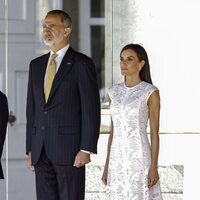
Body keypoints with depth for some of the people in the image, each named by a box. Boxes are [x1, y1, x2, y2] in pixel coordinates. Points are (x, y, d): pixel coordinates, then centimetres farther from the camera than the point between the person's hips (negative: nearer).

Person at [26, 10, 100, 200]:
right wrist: (30, 149, 11)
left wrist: (86, 150, -14)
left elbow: (91, 109, -8)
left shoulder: (82, 63, -4)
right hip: (41, 151, 6)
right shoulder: (36, 65, 14)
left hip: (69, 149, -6)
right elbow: (32, 109, 16)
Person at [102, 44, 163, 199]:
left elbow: (155, 133, -7)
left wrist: (154, 167, -12)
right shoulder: (115, 92, 10)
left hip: (140, 158, -5)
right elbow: (114, 131, 13)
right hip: (118, 159, 5)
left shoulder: (151, 92, -6)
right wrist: (107, 165, 11)